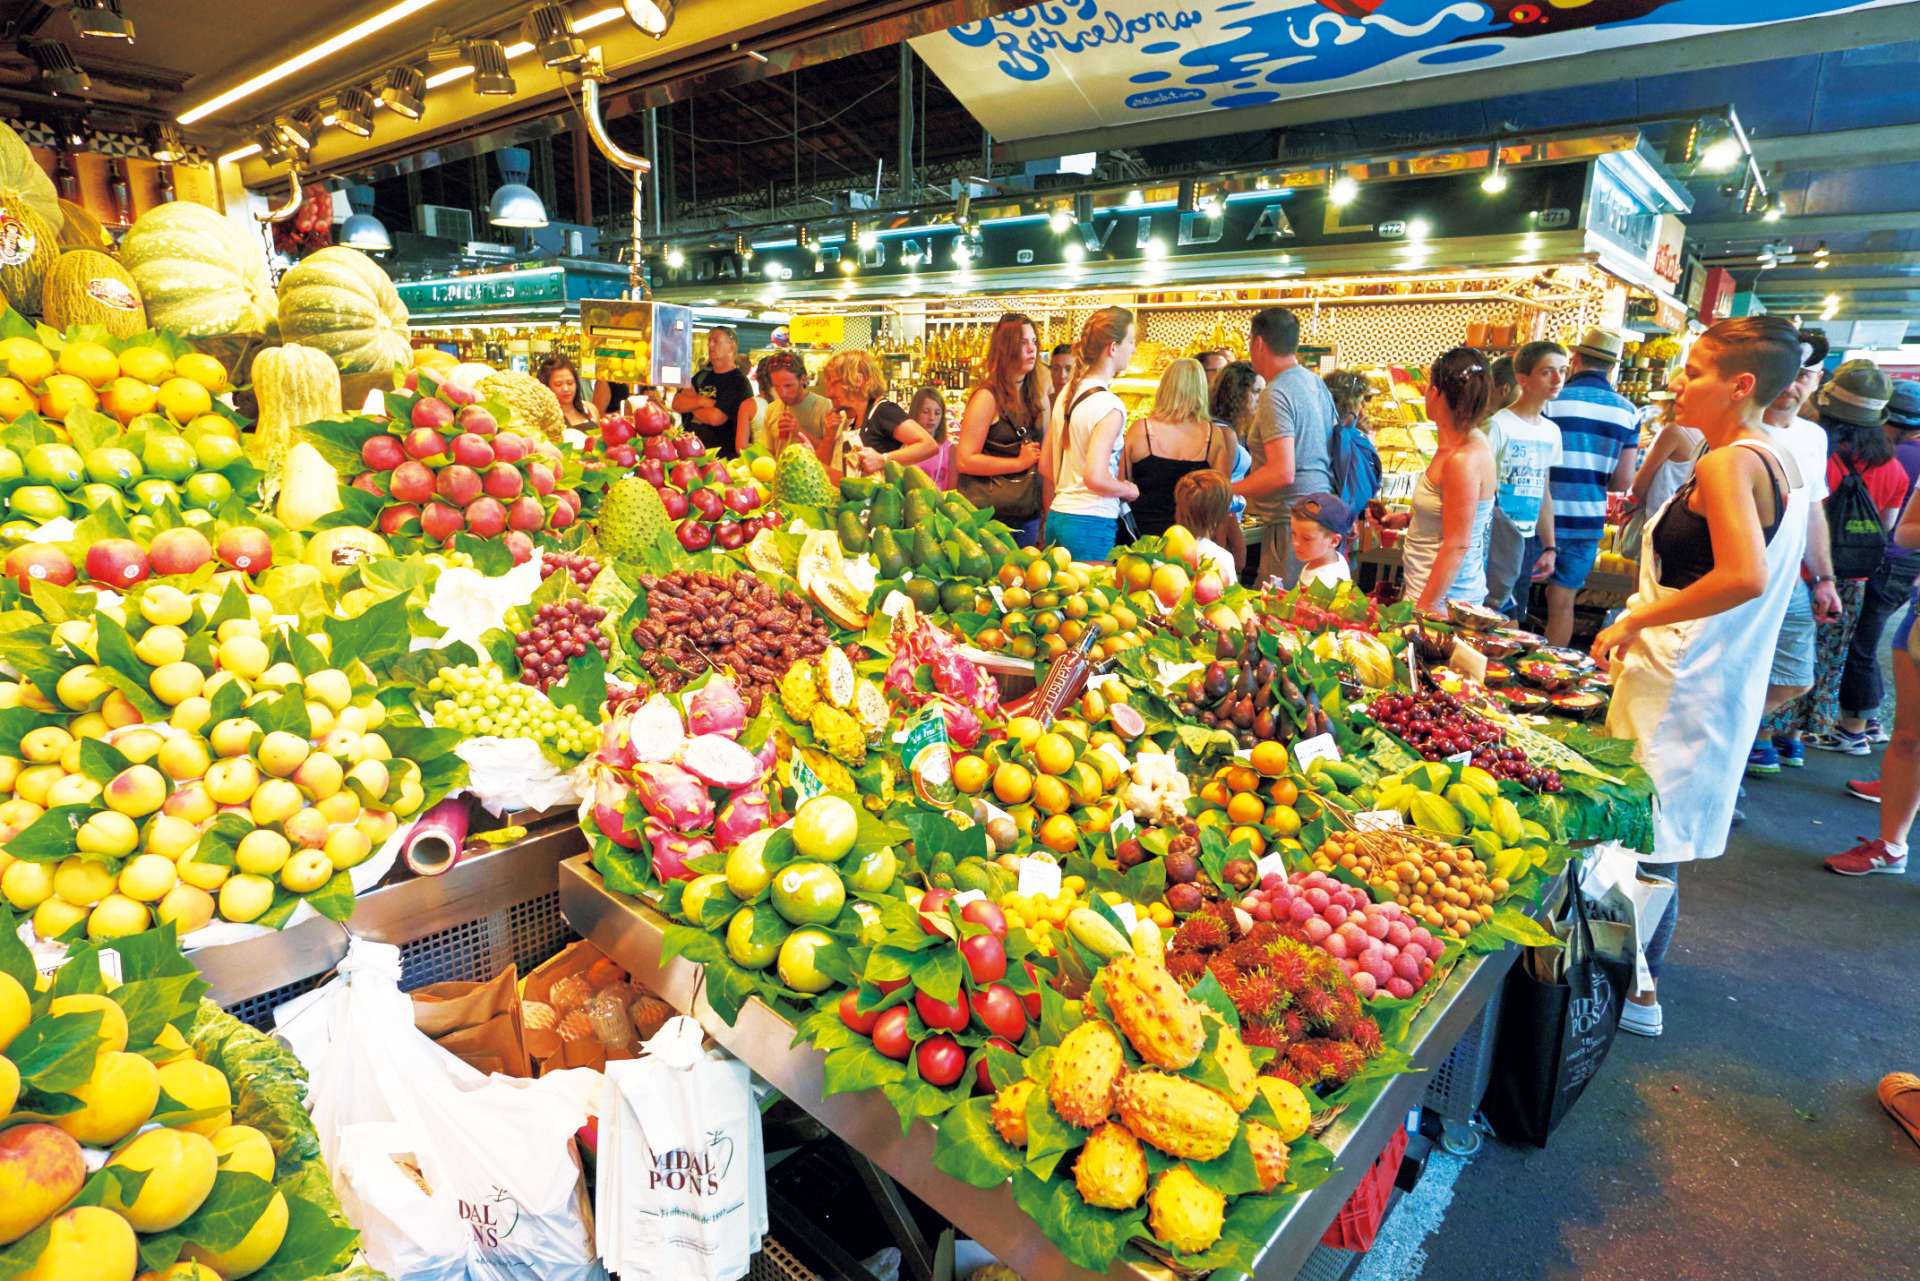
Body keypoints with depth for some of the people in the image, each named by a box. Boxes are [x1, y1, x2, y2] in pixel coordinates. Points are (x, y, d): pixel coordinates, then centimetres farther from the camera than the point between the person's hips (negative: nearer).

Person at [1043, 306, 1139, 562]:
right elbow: (1095, 478, -23)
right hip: (1091, 524, -8)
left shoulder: (1066, 393, 10)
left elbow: (1045, 466, 14)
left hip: (1057, 515, 8)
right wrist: (1129, 490, -5)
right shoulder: (1110, 406, -15)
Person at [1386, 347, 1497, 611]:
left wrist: (1425, 609, -19)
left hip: (1442, 597, -9)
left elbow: (1457, 546, -21)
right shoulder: (1470, 441, 7)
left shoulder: (1463, 460, -21)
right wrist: (1407, 519, 9)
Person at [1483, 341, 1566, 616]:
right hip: (1494, 543, -7)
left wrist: (1549, 547, 13)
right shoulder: (1499, 425, -11)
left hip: (1527, 544, 7)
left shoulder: (1551, 431, 10)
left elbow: (1543, 493, 16)